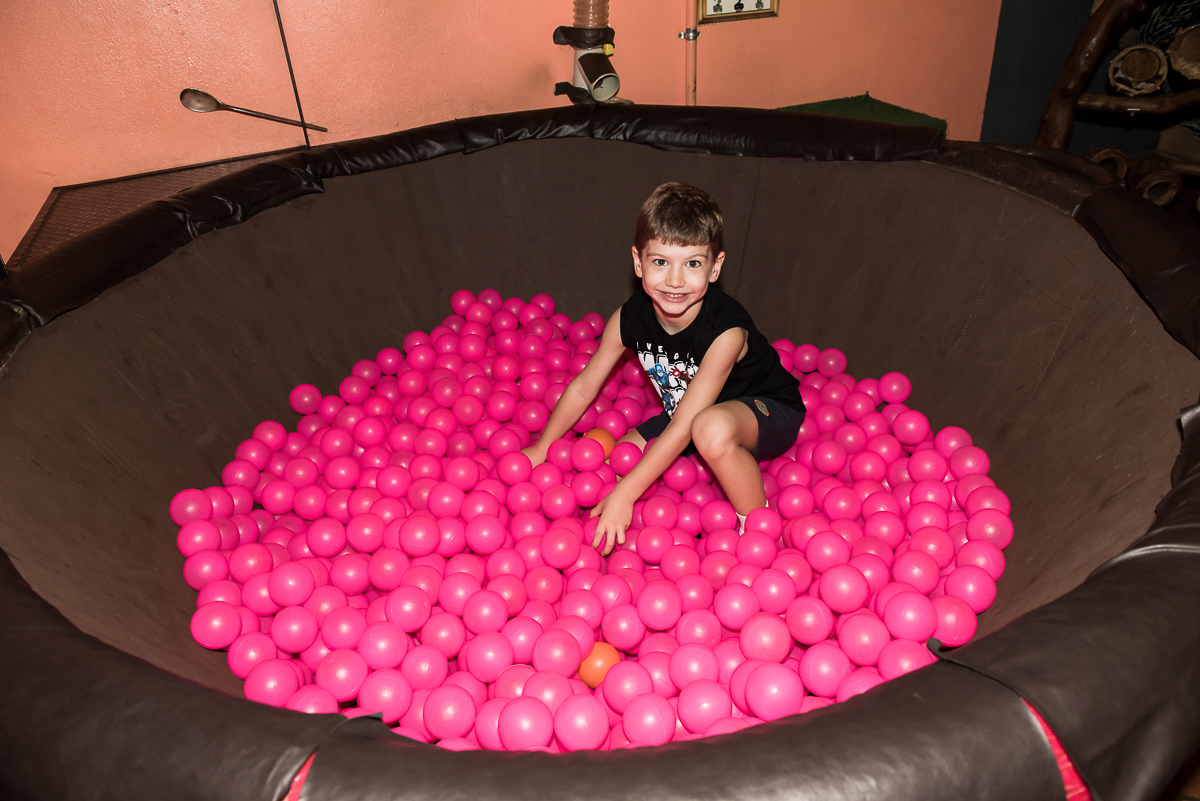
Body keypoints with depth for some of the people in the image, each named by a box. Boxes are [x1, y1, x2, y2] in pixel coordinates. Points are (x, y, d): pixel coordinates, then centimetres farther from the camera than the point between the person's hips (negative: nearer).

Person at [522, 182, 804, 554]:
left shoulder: (726, 330, -34)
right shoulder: (630, 318, -17)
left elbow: (683, 426, -35)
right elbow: (584, 386, -3)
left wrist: (624, 495, -34)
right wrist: (541, 448, 3)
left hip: (769, 412, -6)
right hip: (691, 411, 7)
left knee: (712, 429, -41)